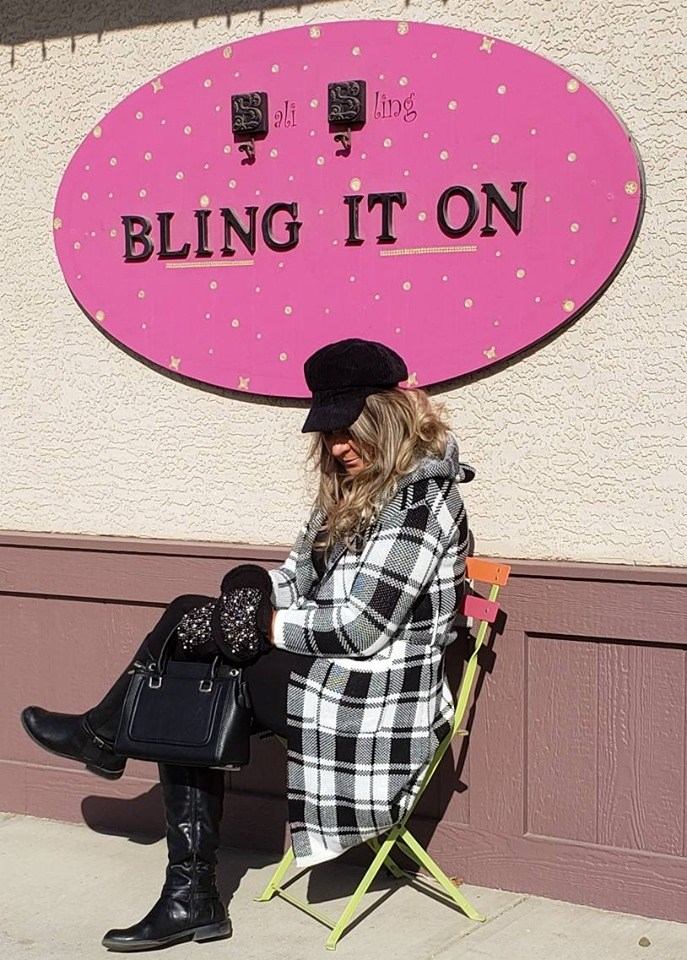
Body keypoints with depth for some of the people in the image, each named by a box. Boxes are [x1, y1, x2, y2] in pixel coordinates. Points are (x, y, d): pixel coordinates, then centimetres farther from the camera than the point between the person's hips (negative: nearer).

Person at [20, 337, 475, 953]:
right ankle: (191, 899, 6)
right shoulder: (356, 487, 12)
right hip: (332, 675, 10)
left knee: (189, 619, -8)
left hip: (371, 704, -10)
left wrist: (263, 623, -12)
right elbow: (299, 575, 13)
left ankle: (104, 736, 19)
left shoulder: (420, 498, -18)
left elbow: (359, 628, -23)